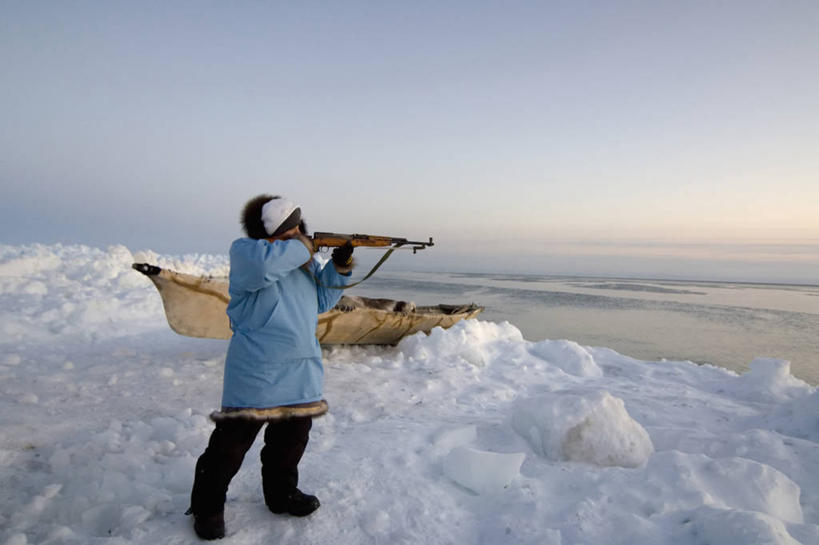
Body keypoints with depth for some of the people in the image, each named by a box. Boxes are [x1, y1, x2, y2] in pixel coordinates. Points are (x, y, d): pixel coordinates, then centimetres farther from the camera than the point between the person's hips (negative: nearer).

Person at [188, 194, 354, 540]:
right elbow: (262, 265, -34)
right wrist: (299, 248, -20)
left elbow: (321, 301, 13)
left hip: (302, 371, 7)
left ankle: (281, 493, 37)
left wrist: (338, 269, -1)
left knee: (293, 435, 17)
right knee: (233, 440, 3)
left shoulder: (303, 259, 11)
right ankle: (207, 507, 23)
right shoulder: (244, 249, -10)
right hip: (255, 371, -7)